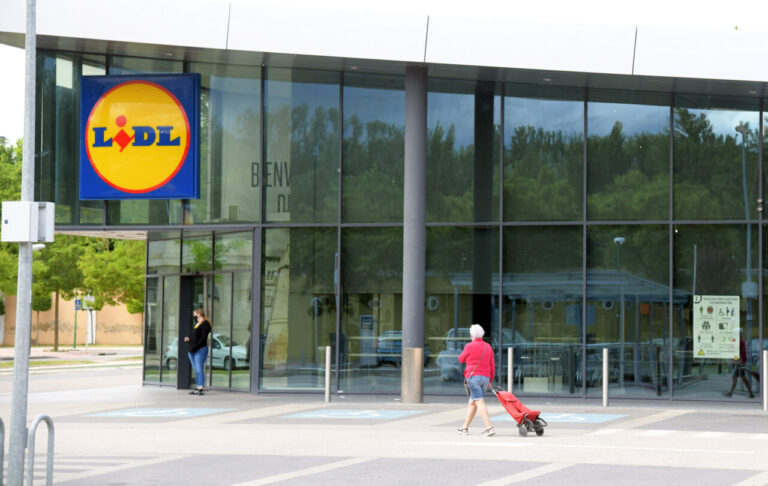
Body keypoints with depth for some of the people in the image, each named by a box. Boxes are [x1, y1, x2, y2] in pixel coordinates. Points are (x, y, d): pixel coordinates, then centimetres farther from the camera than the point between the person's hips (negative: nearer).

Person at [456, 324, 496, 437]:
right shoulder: (488, 347, 11)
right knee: (472, 403, 17)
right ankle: (465, 427, 24)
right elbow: (492, 366, 13)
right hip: (485, 377, 6)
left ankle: (489, 427, -24)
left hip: (473, 376, -6)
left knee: (479, 403, -12)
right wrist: (490, 381, 20)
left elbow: (461, 359, 9)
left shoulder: (470, 346, -6)